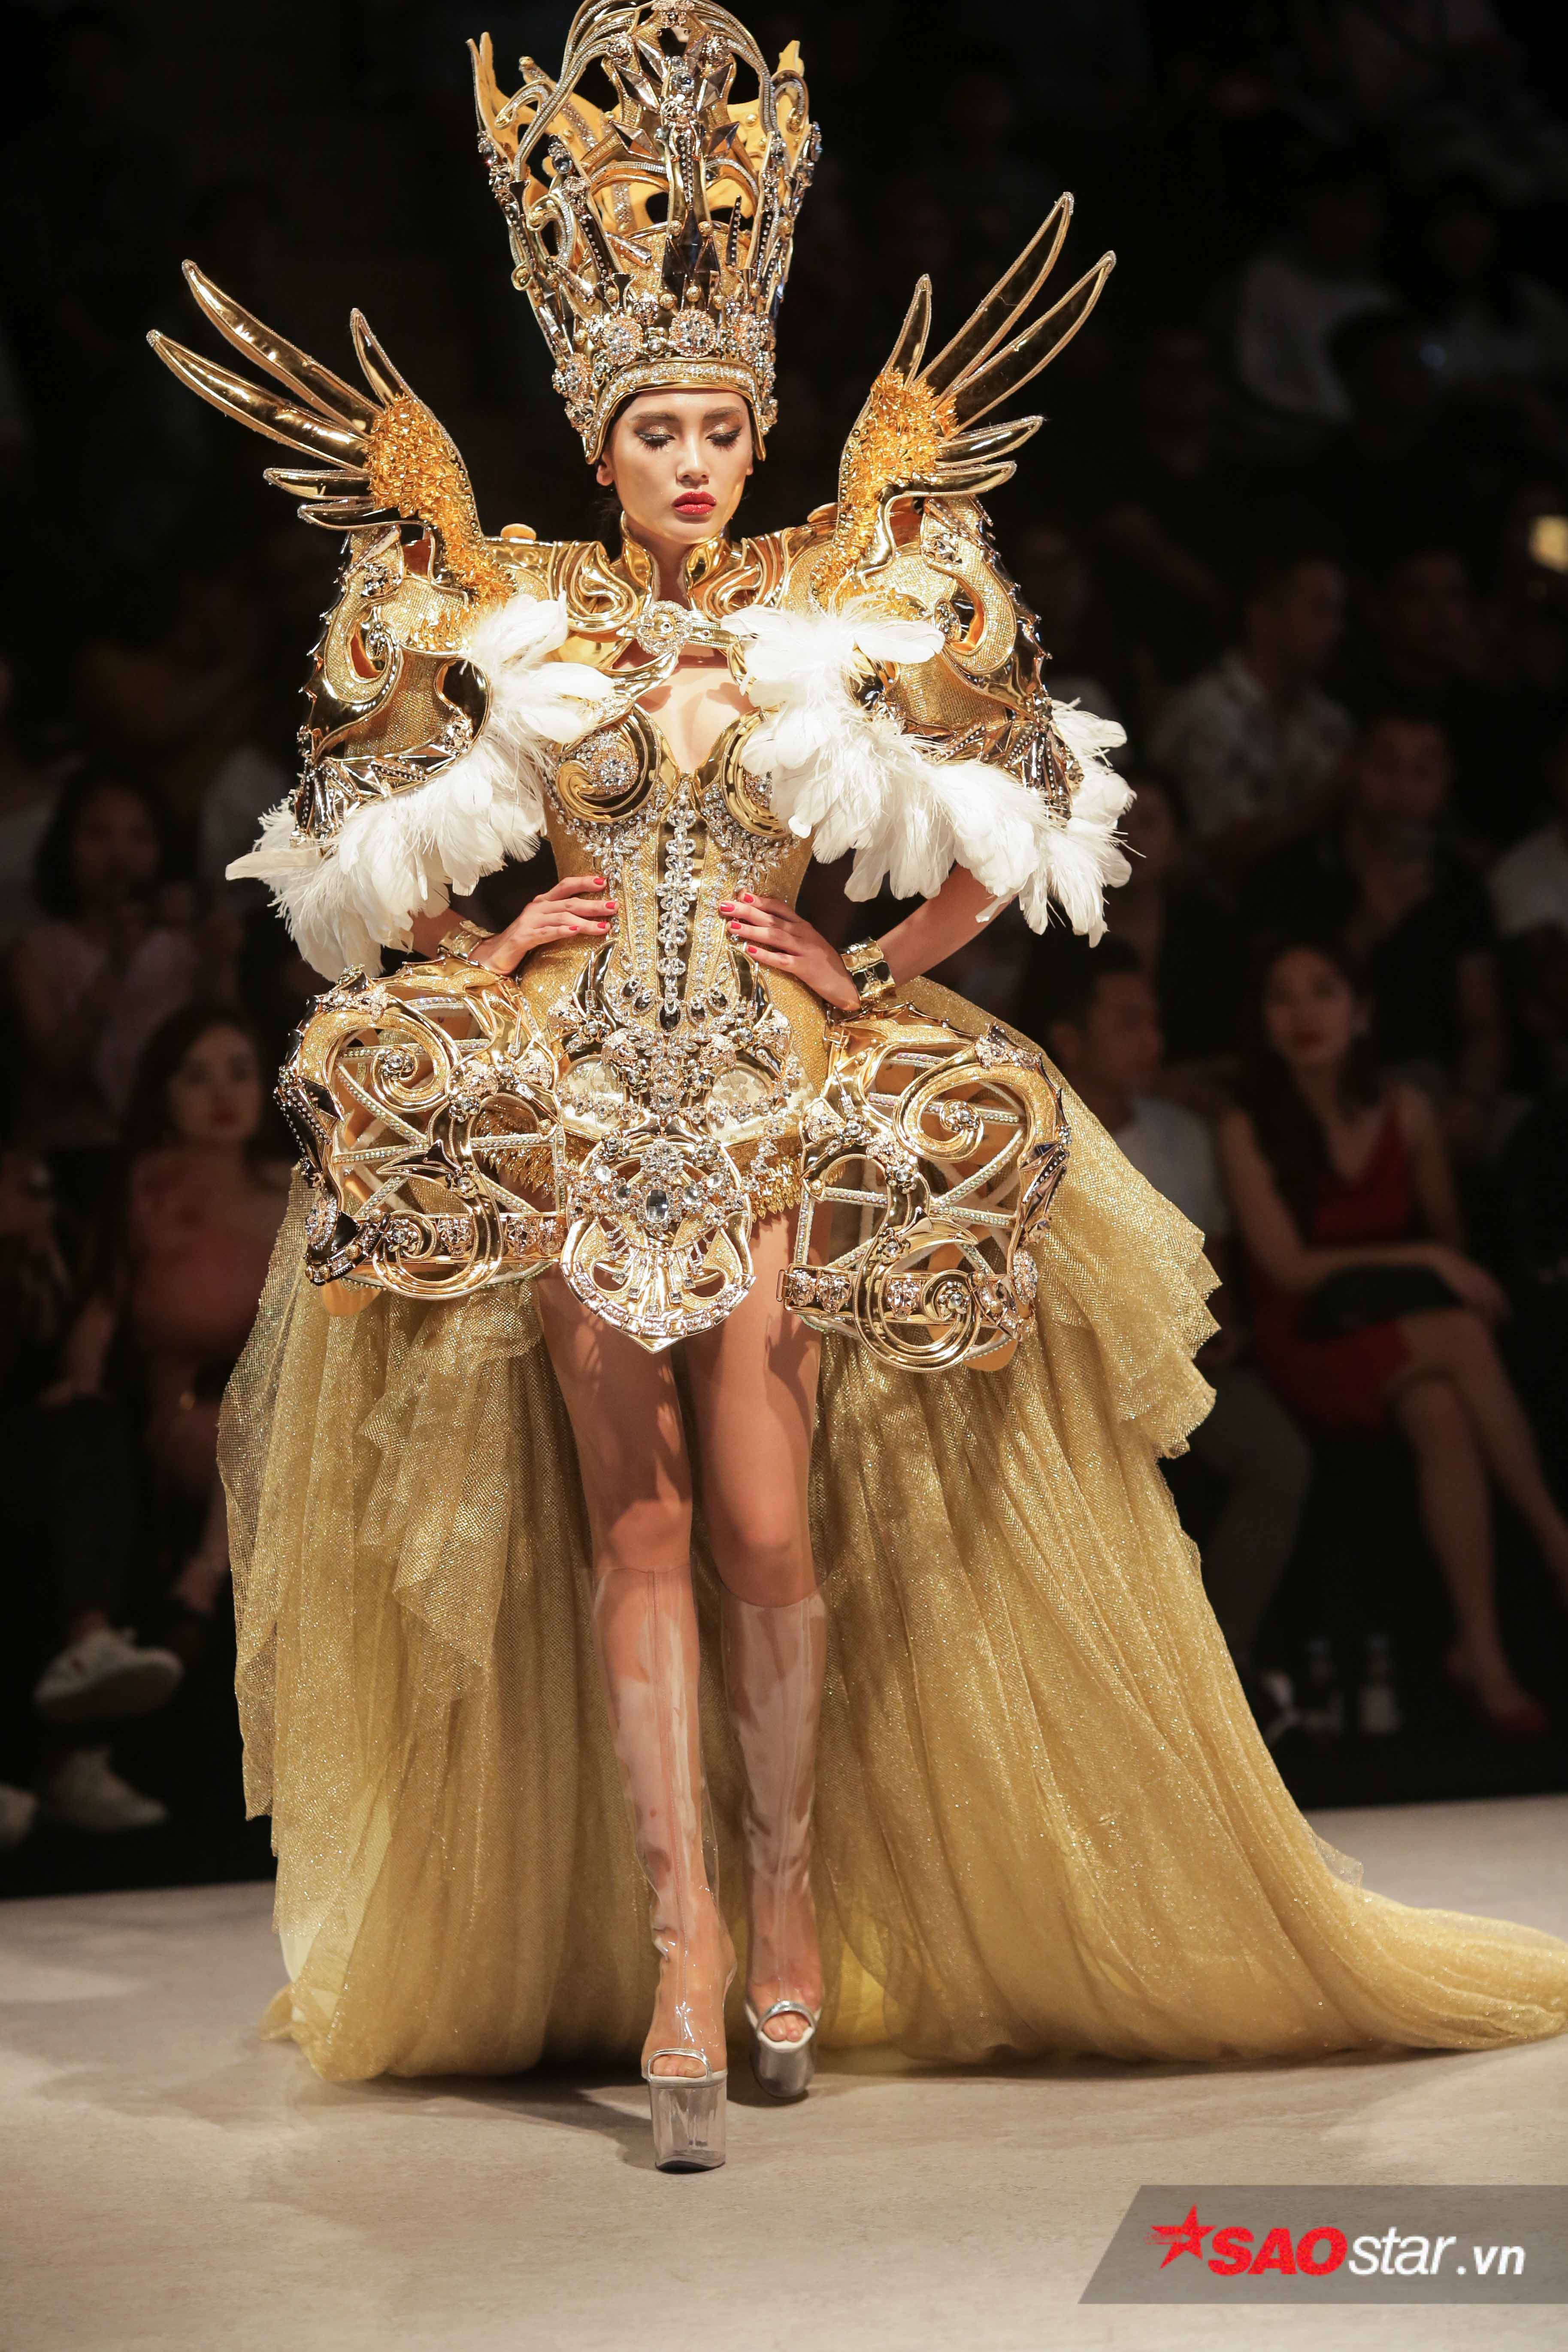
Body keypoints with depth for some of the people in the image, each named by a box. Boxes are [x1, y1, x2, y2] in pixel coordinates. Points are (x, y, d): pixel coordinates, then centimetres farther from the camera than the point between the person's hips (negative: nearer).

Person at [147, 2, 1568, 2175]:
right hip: (573, 1100, 1)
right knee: (635, 1525, -3)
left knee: (769, 1525, -6)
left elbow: (1003, 844, 10)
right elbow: (365, 854, 16)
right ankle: (682, 1940, -4)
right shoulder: (510, 615, 7)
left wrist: (879, 980, 1)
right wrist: (485, 960, 3)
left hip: (780, 1103, 0)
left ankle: (795, 1895, 11)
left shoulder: (840, 611, 5)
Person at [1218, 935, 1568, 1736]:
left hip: (1415, 1326, 3)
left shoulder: (1406, 1114, 5)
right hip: (1313, 1345, -3)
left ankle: (1482, 1646, -35)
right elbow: (1287, 1266, -10)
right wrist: (1422, 1261, -15)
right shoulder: (1247, 1130, -6)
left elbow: (1448, 1234, 17)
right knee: (1458, 1337, -33)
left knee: (1440, 1413, -34)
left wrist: (1461, 1280, -5)